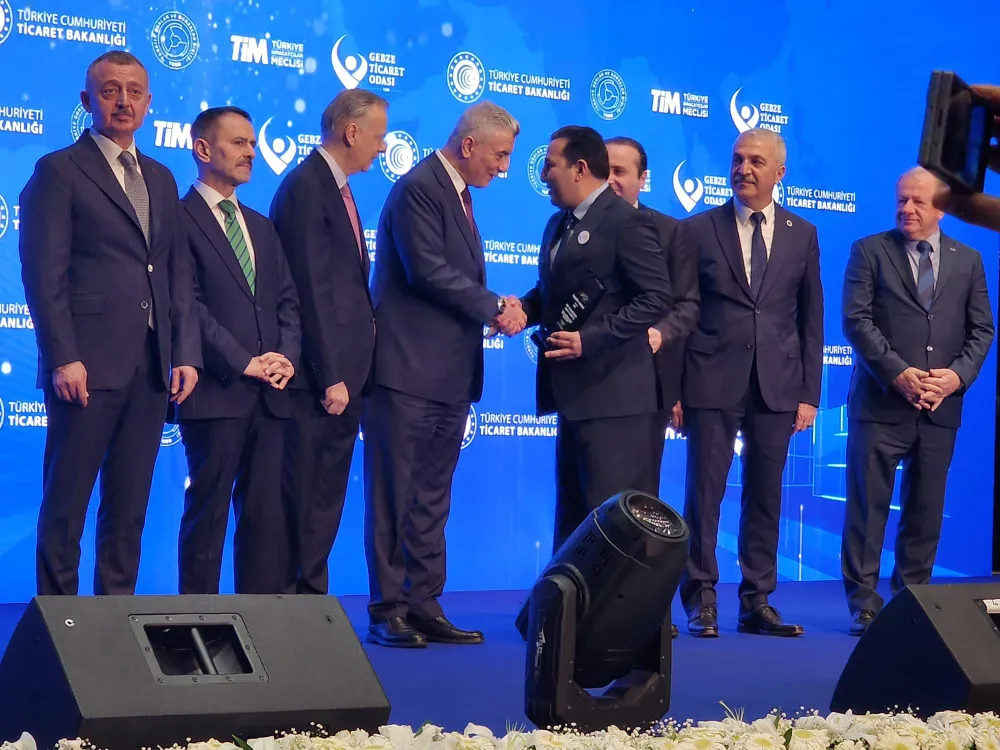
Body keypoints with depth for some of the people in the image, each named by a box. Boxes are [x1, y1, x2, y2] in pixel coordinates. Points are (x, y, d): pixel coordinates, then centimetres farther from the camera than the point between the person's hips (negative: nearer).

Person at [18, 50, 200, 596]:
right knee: (66, 502, 0)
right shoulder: (59, 171, 0)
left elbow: (178, 273, 16)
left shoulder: (161, 179, 18)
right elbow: (44, 274, -7)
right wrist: (63, 357, -15)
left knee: (129, 506, 8)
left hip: (150, 367, 6)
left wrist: (186, 352, 6)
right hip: (88, 365, -6)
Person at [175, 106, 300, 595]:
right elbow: (188, 304, -10)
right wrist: (244, 362, -13)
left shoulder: (262, 228, 21)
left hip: (269, 392, 6)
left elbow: (287, 300, 16)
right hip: (216, 390, -6)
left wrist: (286, 356, -2)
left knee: (267, 514, 5)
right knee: (208, 510, -2)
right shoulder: (180, 219, -2)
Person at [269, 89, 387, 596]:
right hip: (319, 378, -9)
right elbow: (313, 291, -17)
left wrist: (349, 372, 11)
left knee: (325, 504, 11)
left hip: (343, 372, 9)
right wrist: (331, 377, -19)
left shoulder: (335, 188, 17)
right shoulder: (306, 187, -12)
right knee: (306, 504, -4)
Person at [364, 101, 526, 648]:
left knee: (432, 501, 11)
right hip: (409, 372, -9)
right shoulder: (418, 189, -11)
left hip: (450, 376, 9)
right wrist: (495, 307, -13)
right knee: (393, 498, -2)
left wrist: (498, 310, 2)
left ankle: (424, 608, 16)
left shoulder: (458, 194, 18)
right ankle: (387, 613, 3)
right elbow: (428, 271, -20)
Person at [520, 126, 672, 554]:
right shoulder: (558, 224, 17)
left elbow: (655, 300, -18)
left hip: (613, 394, -10)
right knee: (573, 514, 15)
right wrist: (525, 308, 2)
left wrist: (589, 339, -22)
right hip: (574, 391, 10)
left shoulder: (627, 222, -12)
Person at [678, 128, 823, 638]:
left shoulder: (802, 235, 9)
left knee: (765, 497, 6)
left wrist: (809, 393, 4)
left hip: (776, 386, 2)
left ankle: (757, 603, 13)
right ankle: (702, 601, 7)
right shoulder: (698, 230, 2)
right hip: (713, 384, -2)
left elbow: (811, 320, 10)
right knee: (705, 493, -1)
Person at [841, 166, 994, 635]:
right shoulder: (869, 251, 2)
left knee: (926, 509, 7)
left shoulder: (968, 261, 12)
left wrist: (957, 375, -8)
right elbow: (857, 320, -6)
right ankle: (863, 603, 4)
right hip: (881, 403, -3)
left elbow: (981, 329, 10)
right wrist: (898, 373, -15)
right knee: (868, 505, -2)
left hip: (941, 405, 3)